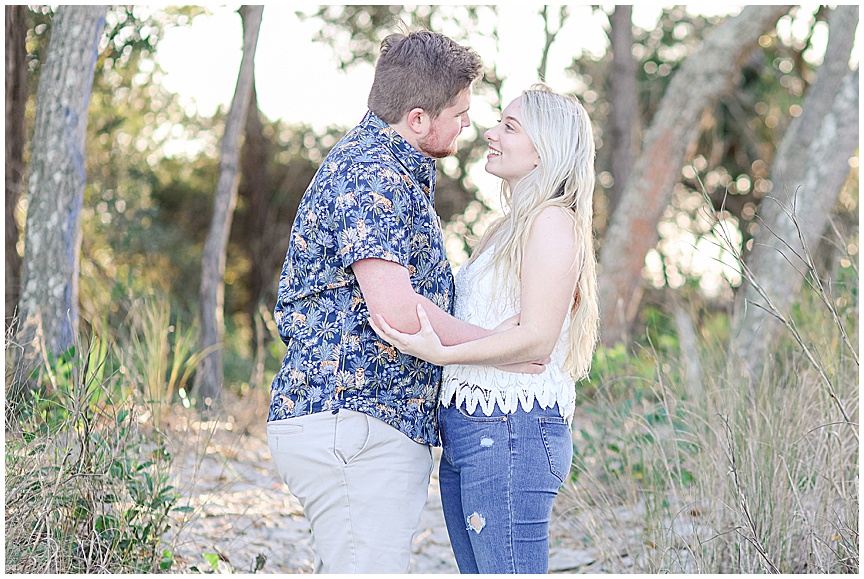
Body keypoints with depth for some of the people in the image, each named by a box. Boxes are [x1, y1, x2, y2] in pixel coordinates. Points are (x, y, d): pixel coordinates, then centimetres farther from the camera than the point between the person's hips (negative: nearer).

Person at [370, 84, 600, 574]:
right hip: (465, 434, 10)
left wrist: (441, 353, -26)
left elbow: (537, 339, -18)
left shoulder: (552, 221, -8)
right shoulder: (509, 226, 22)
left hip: (512, 433, -10)